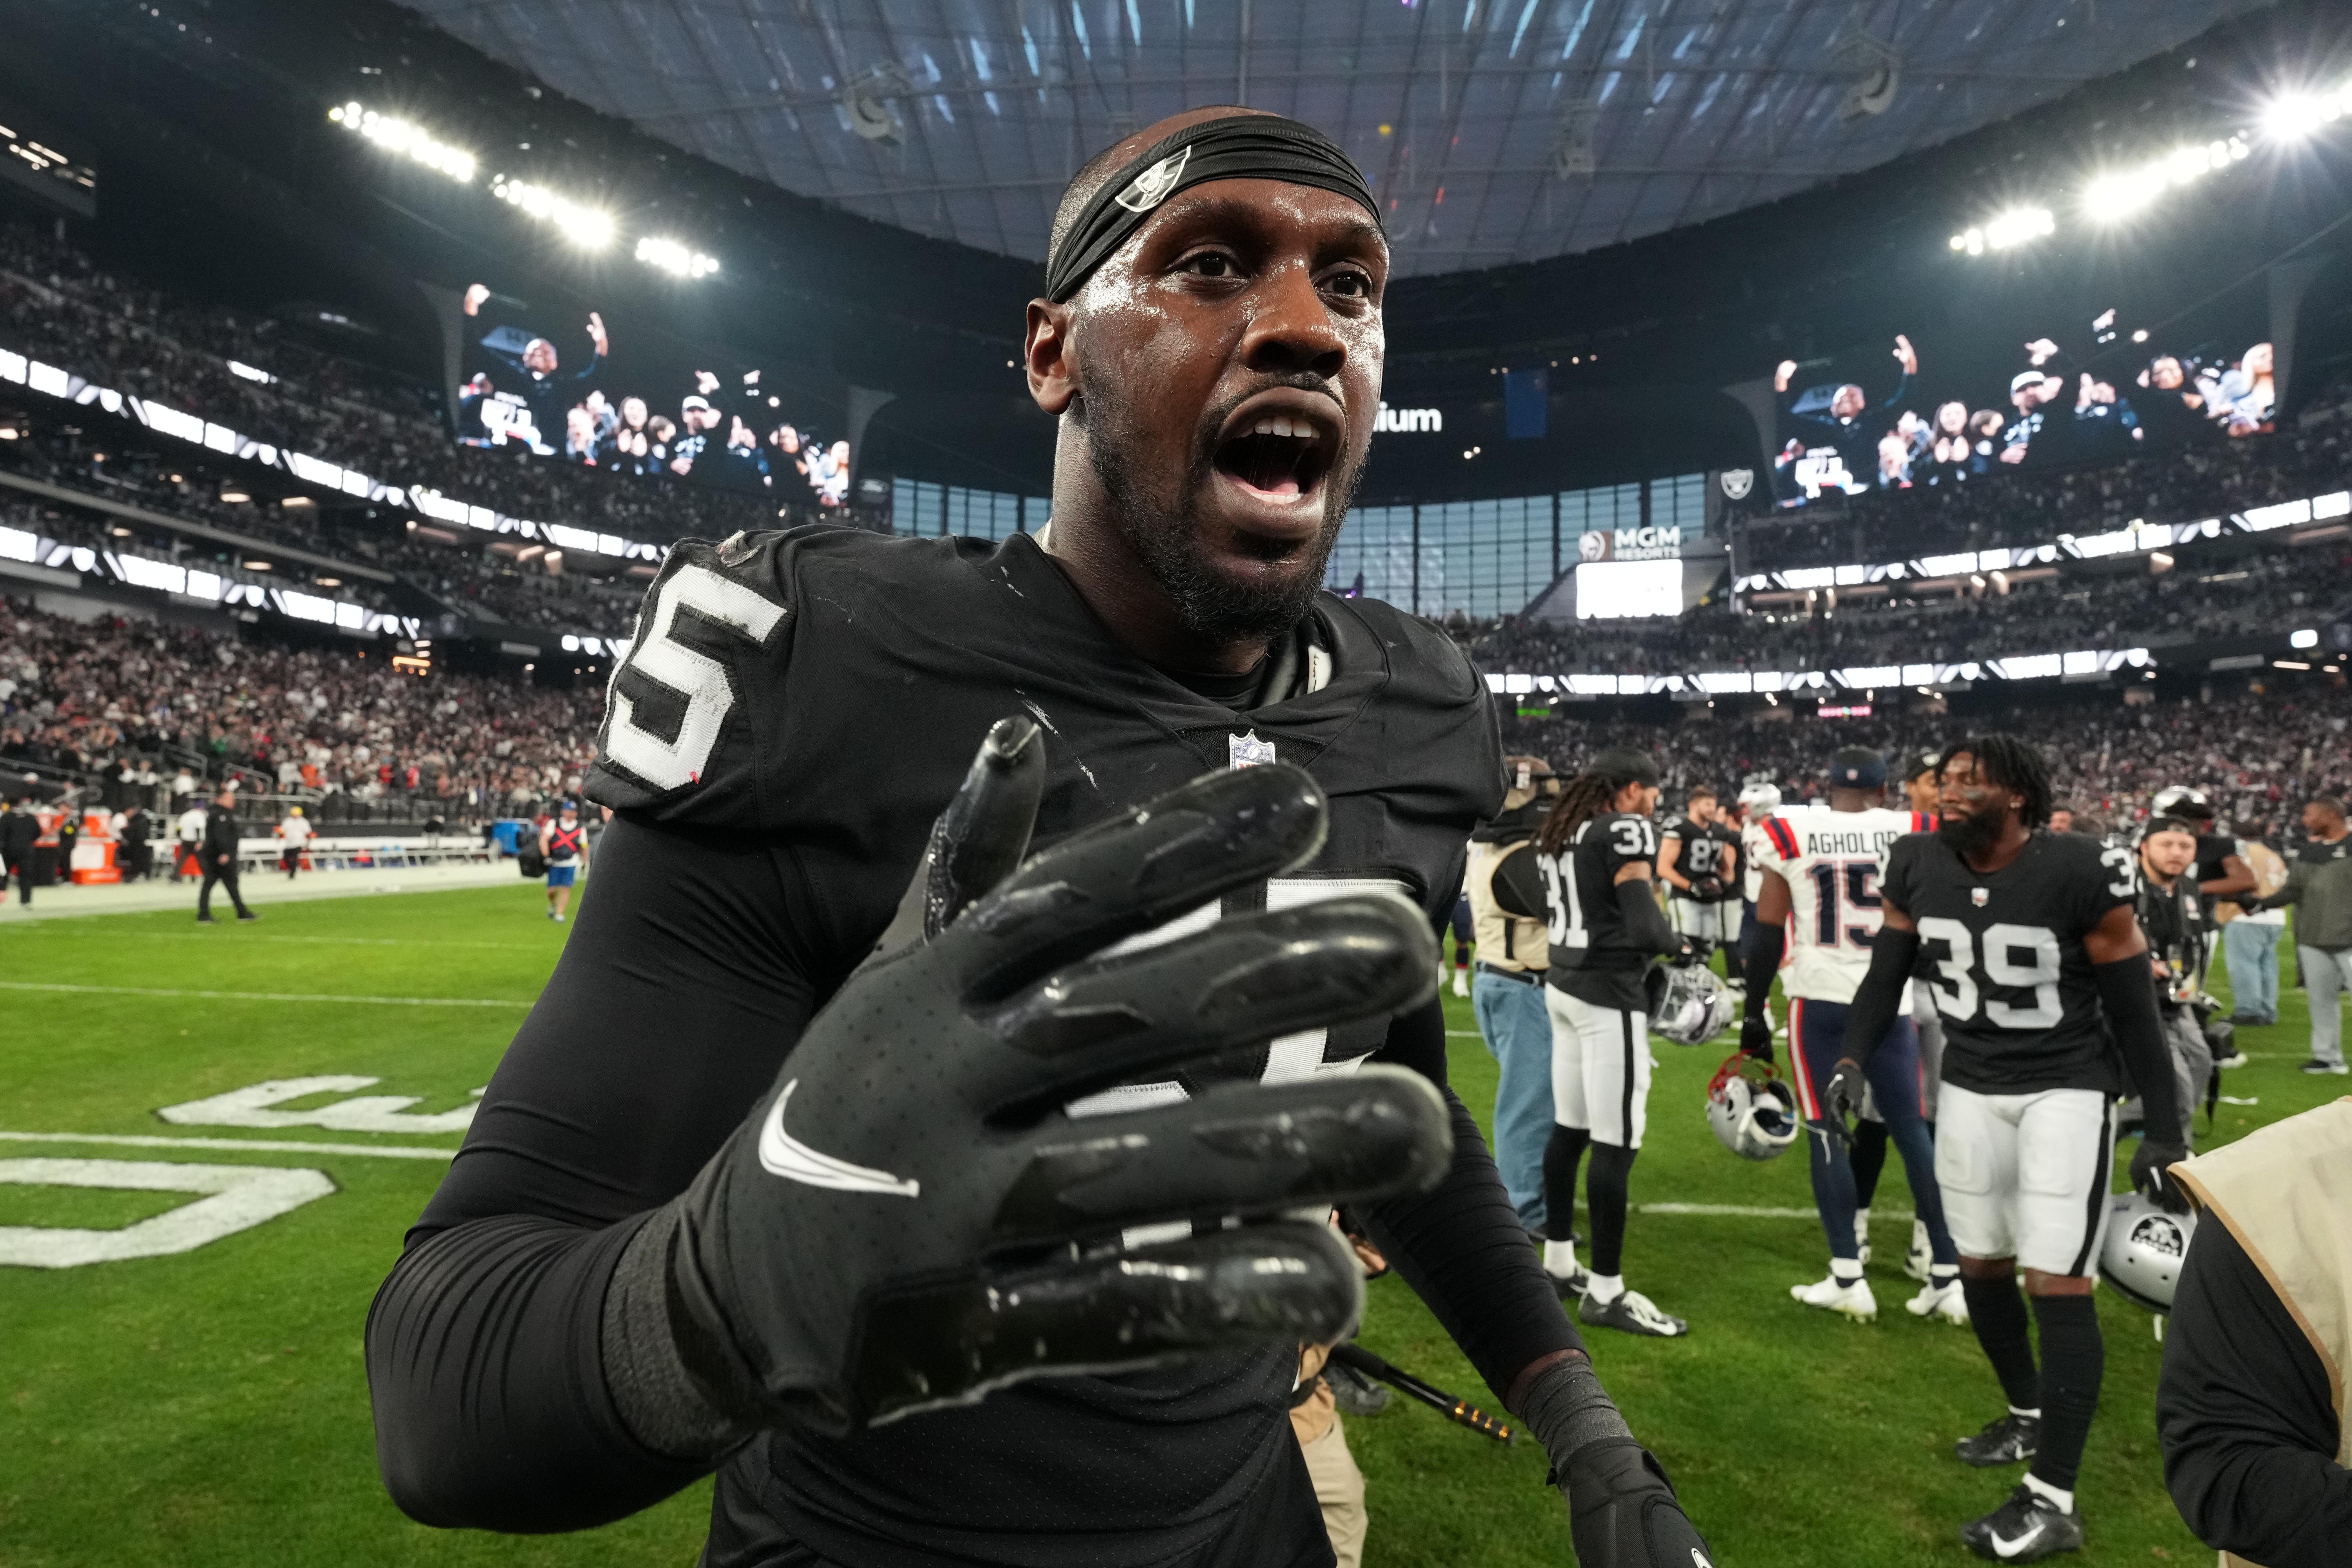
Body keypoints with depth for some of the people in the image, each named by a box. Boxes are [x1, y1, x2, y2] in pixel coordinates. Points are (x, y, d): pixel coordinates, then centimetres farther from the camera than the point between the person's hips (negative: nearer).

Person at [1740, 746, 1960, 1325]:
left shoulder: (1791, 835, -2)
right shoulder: (1912, 836, 1)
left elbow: (1768, 936, -2)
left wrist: (1754, 1016, 5)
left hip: (1819, 998, -1)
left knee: (1828, 1131, 6)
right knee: (1912, 1131, 11)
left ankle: (1848, 1279, 8)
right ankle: (1948, 1278, 16)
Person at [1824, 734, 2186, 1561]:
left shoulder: (2080, 873, -19)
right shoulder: (1917, 866, -6)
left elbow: (2134, 1010, -10)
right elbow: (1886, 975, 5)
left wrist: (2163, 1133, -7)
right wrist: (1852, 1060, -8)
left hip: (2067, 1090, -5)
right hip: (1970, 1087, 5)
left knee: (2059, 1287, -6)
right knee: (1981, 1267, 15)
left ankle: (2053, 1501, 4)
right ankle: (2031, 1417, 40)